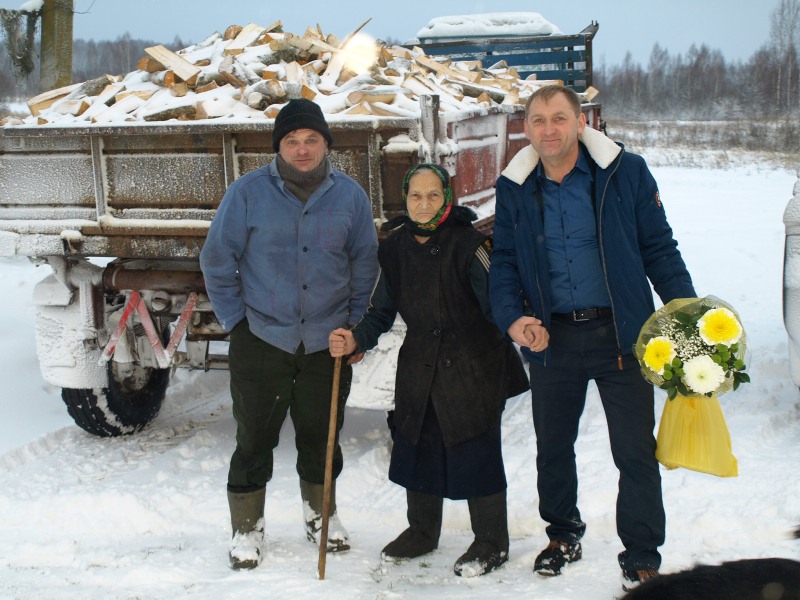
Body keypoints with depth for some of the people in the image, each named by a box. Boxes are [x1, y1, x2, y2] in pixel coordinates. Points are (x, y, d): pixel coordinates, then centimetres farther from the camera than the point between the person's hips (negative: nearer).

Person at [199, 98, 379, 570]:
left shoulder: (350, 195, 1)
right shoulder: (249, 192, -7)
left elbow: (365, 264, 10)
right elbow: (217, 260, 0)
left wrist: (352, 323, 6)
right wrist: (236, 320, -3)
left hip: (327, 341, 2)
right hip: (261, 339, -2)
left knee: (321, 434, 14)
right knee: (255, 437, 5)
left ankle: (321, 513, 35)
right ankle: (247, 527, 20)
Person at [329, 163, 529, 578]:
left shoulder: (468, 244, -13)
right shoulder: (395, 249, 2)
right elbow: (381, 311, 10)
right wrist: (356, 340, -6)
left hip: (472, 367, -5)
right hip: (419, 368, 5)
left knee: (476, 451, 0)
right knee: (418, 447, 14)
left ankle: (491, 542, 17)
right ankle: (422, 531, 34)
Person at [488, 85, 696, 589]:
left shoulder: (626, 172, -6)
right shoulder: (514, 189, 3)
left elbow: (659, 248, -2)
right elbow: (504, 263, 8)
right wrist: (512, 318, -9)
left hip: (621, 333, -3)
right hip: (551, 336, 3)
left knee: (636, 451, 1)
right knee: (553, 445, 17)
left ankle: (642, 557, 16)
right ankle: (563, 534, 39)